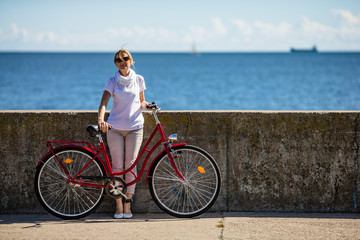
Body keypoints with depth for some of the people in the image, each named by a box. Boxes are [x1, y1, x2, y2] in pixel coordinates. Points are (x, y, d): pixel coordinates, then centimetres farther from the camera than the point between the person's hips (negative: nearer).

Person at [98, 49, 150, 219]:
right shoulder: (112, 82, 1)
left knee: (130, 166, -2)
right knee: (117, 166, 0)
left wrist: (145, 104, -6)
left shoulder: (138, 80, 7)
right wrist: (101, 120, -30)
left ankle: (127, 205, 5)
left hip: (134, 127, 1)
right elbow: (104, 102, -12)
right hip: (115, 127, -1)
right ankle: (118, 206, 7)